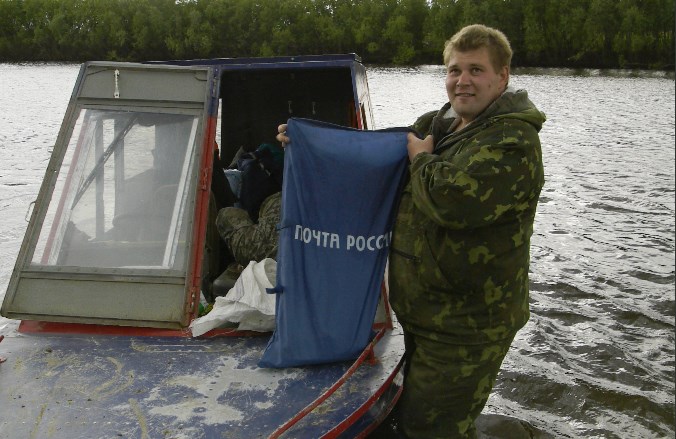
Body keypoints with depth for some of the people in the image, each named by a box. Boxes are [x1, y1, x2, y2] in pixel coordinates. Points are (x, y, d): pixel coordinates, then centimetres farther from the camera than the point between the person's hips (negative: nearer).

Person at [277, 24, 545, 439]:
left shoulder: (513, 140, -18)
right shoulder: (437, 125, 9)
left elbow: (454, 200, -34)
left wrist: (421, 159, -14)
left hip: (468, 324, -9)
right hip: (424, 311, 9)